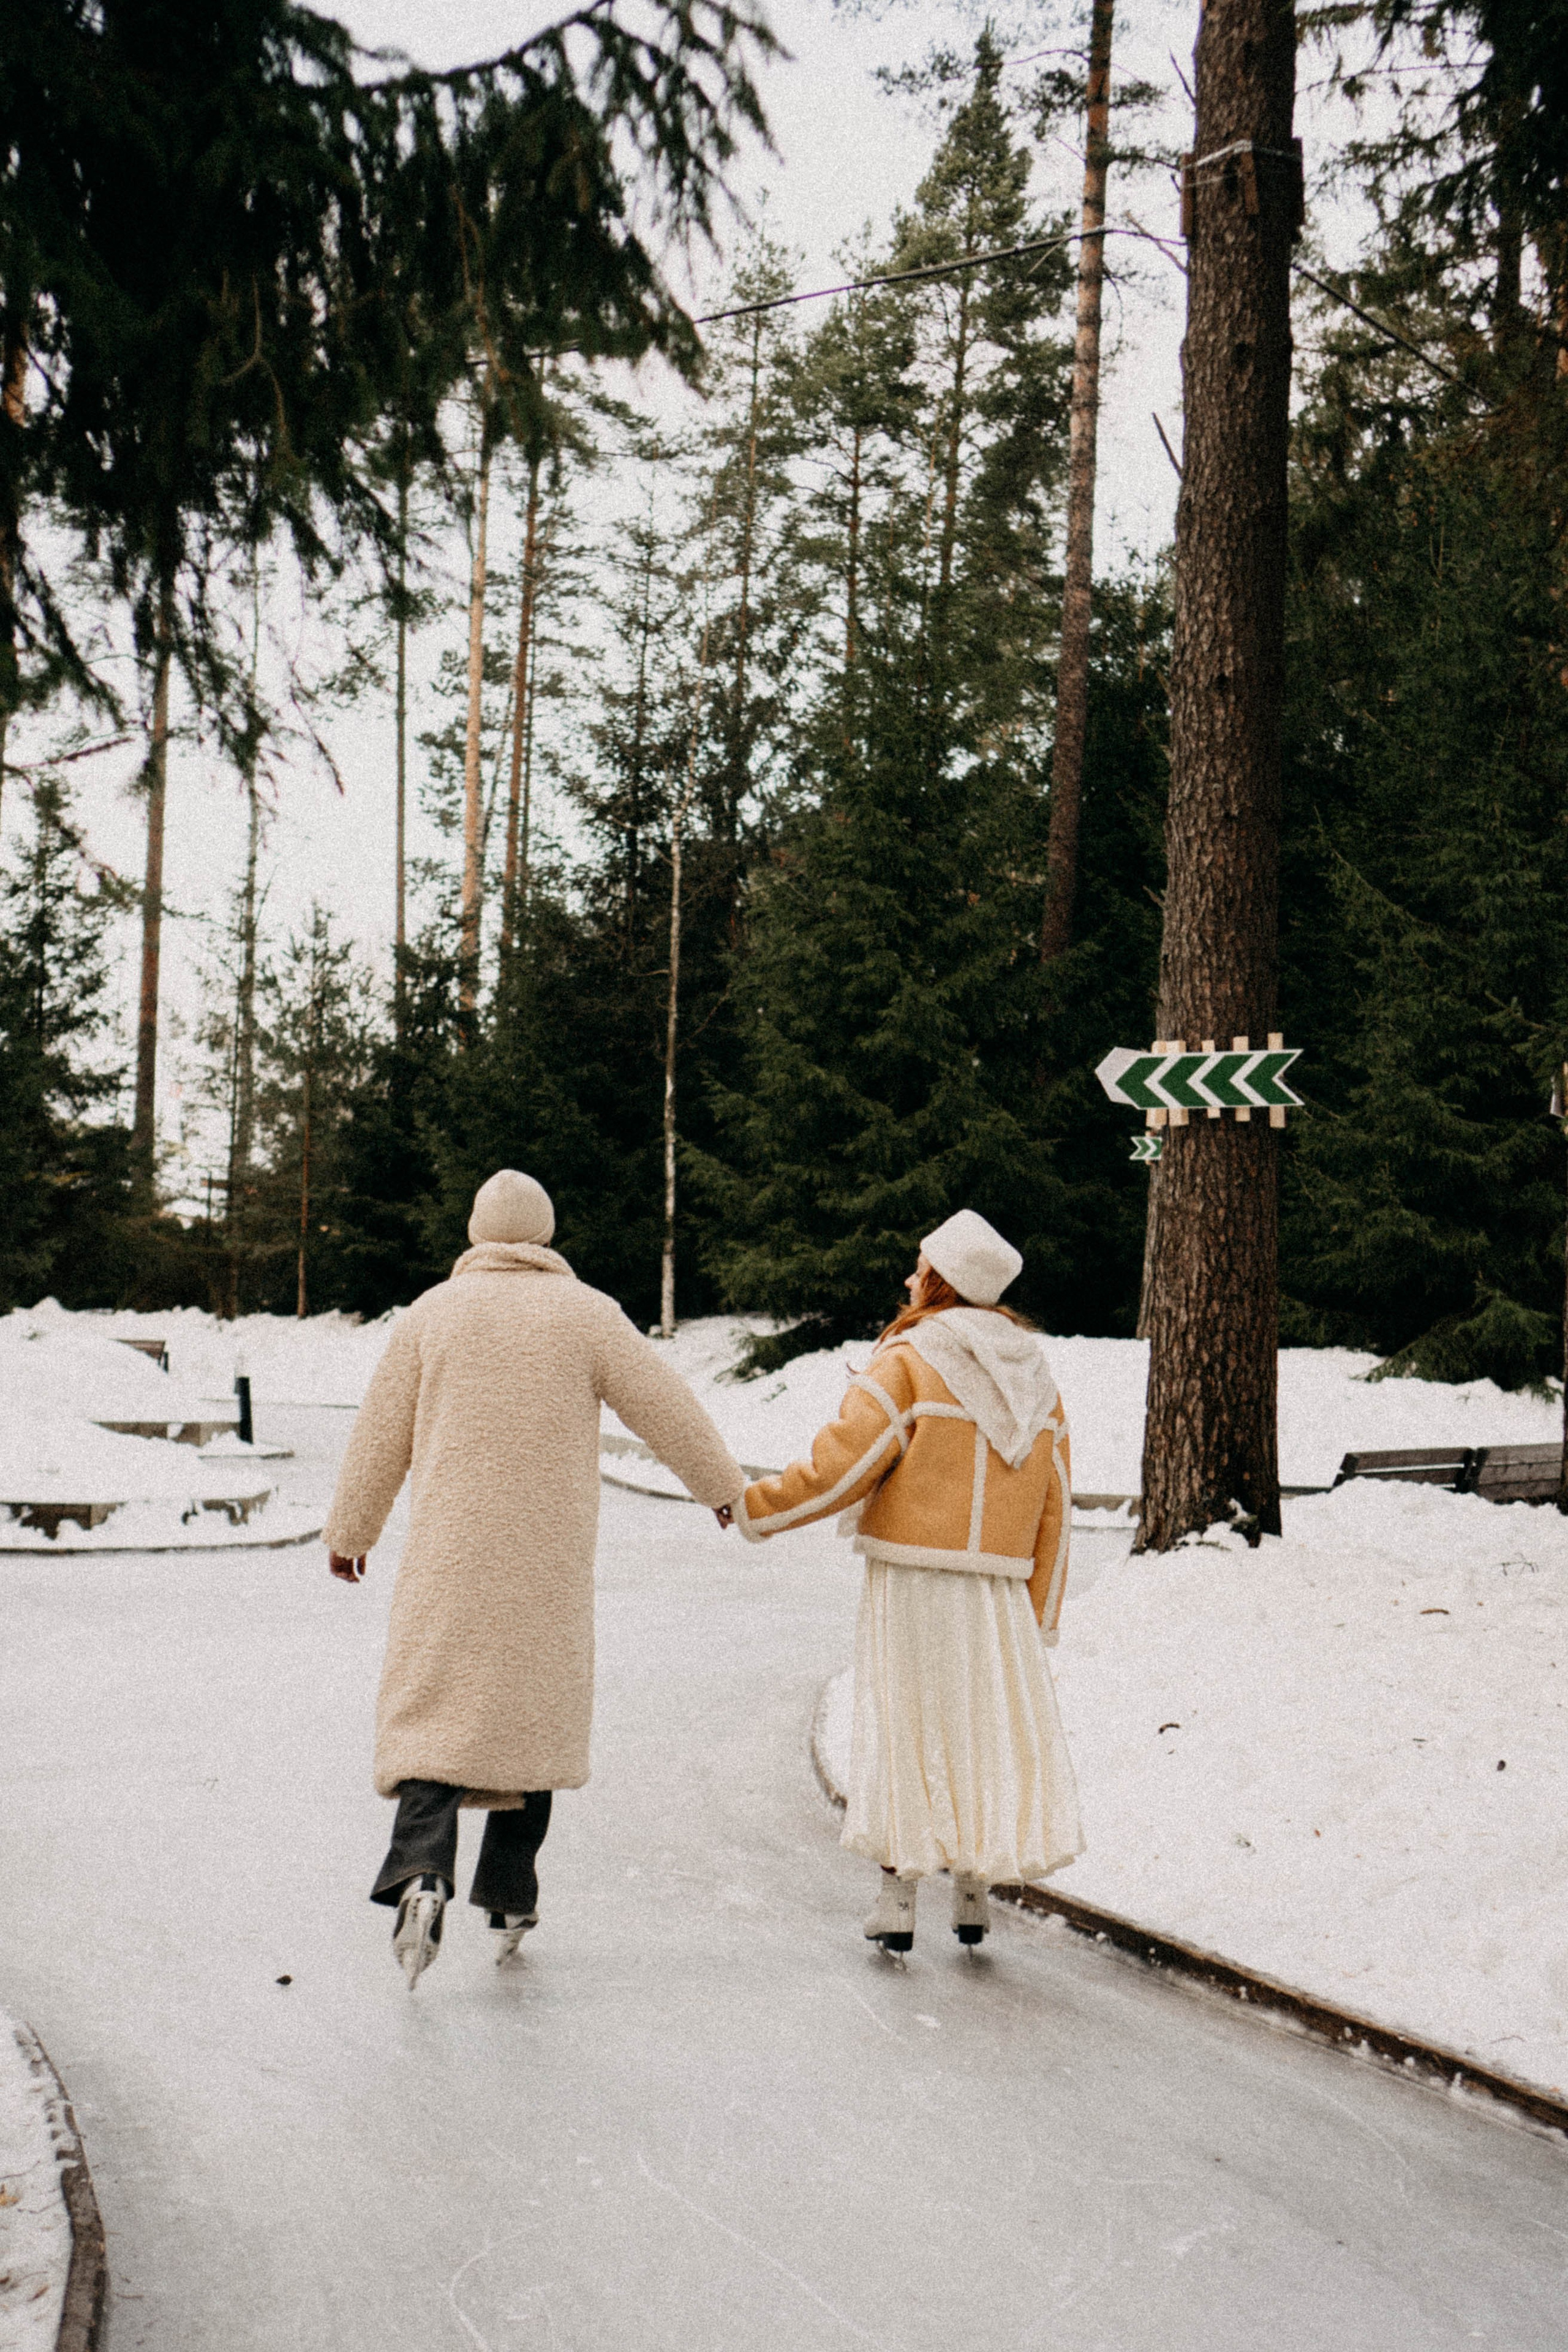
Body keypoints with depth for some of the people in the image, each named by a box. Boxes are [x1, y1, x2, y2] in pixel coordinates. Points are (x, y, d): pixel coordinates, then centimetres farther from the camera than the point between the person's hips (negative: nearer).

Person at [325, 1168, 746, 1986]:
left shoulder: (432, 1313, 2)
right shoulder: (586, 1314, 0)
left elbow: (380, 1436, 6)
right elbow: (667, 1409, 2)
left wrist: (349, 1533, 19)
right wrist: (723, 1485, 18)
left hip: (449, 1555, 0)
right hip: (547, 1560, 0)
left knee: (434, 1711, 0)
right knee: (532, 1714, 13)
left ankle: (422, 1872, -23)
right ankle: (509, 1901, 17)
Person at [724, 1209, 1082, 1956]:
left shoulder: (908, 1362, -8)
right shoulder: (1033, 1376, 11)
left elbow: (842, 1463, -13)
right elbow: (1052, 1502, 11)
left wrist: (757, 1508, -1)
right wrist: (1038, 1612, 16)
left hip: (913, 1578, -4)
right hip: (997, 1586, 5)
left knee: (902, 1726, 3)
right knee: (990, 1726, 12)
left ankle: (897, 1895, 3)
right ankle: (974, 1892, 14)